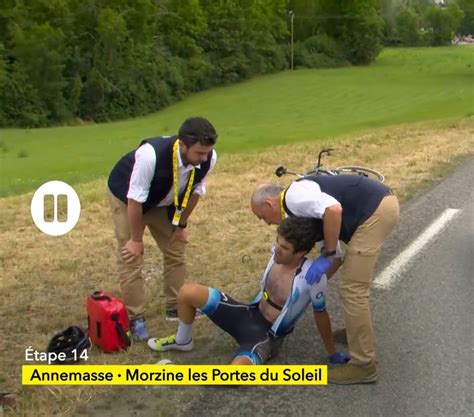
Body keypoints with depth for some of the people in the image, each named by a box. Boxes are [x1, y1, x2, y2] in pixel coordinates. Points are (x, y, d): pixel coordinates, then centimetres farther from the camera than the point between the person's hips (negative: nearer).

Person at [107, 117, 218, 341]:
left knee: (176, 251, 9)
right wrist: (136, 239, -22)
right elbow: (135, 199, -33)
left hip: (163, 201, 5)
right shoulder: (151, 154, -45)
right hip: (126, 197, -5)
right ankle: (134, 318, 4)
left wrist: (181, 225, 1)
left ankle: (176, 307, 25)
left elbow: (195, 192, -9)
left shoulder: (209, 158, -29)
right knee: (131, 257, -6)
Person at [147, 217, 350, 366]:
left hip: (268, 334, -6)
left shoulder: (312, 278, -28)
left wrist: (333, 353, -3)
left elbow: (320, 314, -11)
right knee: (187, 292, -8)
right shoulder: (279, 251, -12)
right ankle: (182, 341, 22)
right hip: (249, 313, 7)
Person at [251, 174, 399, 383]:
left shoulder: (294, 197, -7)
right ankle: (358, 330, 44)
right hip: (381, 202, 11)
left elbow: (333, 209, -25)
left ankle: (363, 365, 4)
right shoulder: (301, 205, 21)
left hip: (375, 210, -11)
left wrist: (327, 255, -15)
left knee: (352, 290, -5)